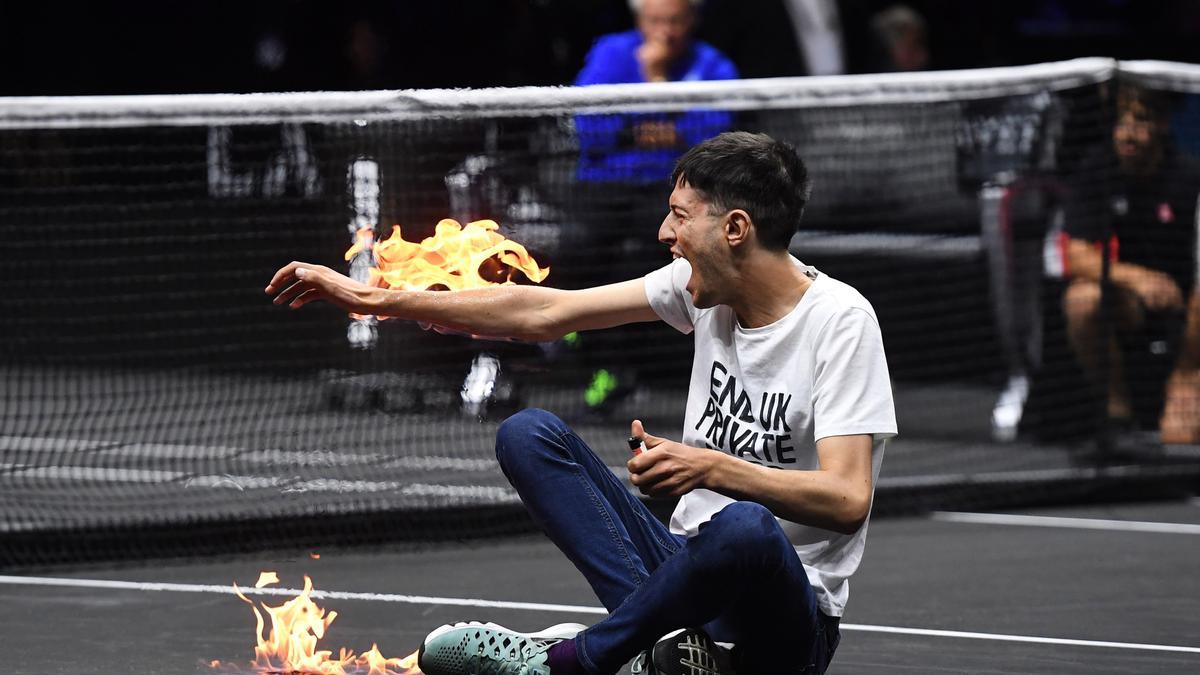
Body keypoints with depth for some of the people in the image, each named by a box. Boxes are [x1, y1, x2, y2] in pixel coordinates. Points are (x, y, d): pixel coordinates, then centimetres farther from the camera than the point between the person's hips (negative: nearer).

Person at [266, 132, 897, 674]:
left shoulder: (839, 319, -15)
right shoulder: (706, 287, 4)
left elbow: (847, 500, -24)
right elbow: (543, 313, 8)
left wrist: (711, 469, -37)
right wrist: (373, 300, 7)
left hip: (785, 621, -7)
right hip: (686, 568, 7)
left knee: (744, 526, -41)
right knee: (528, 433, -6)